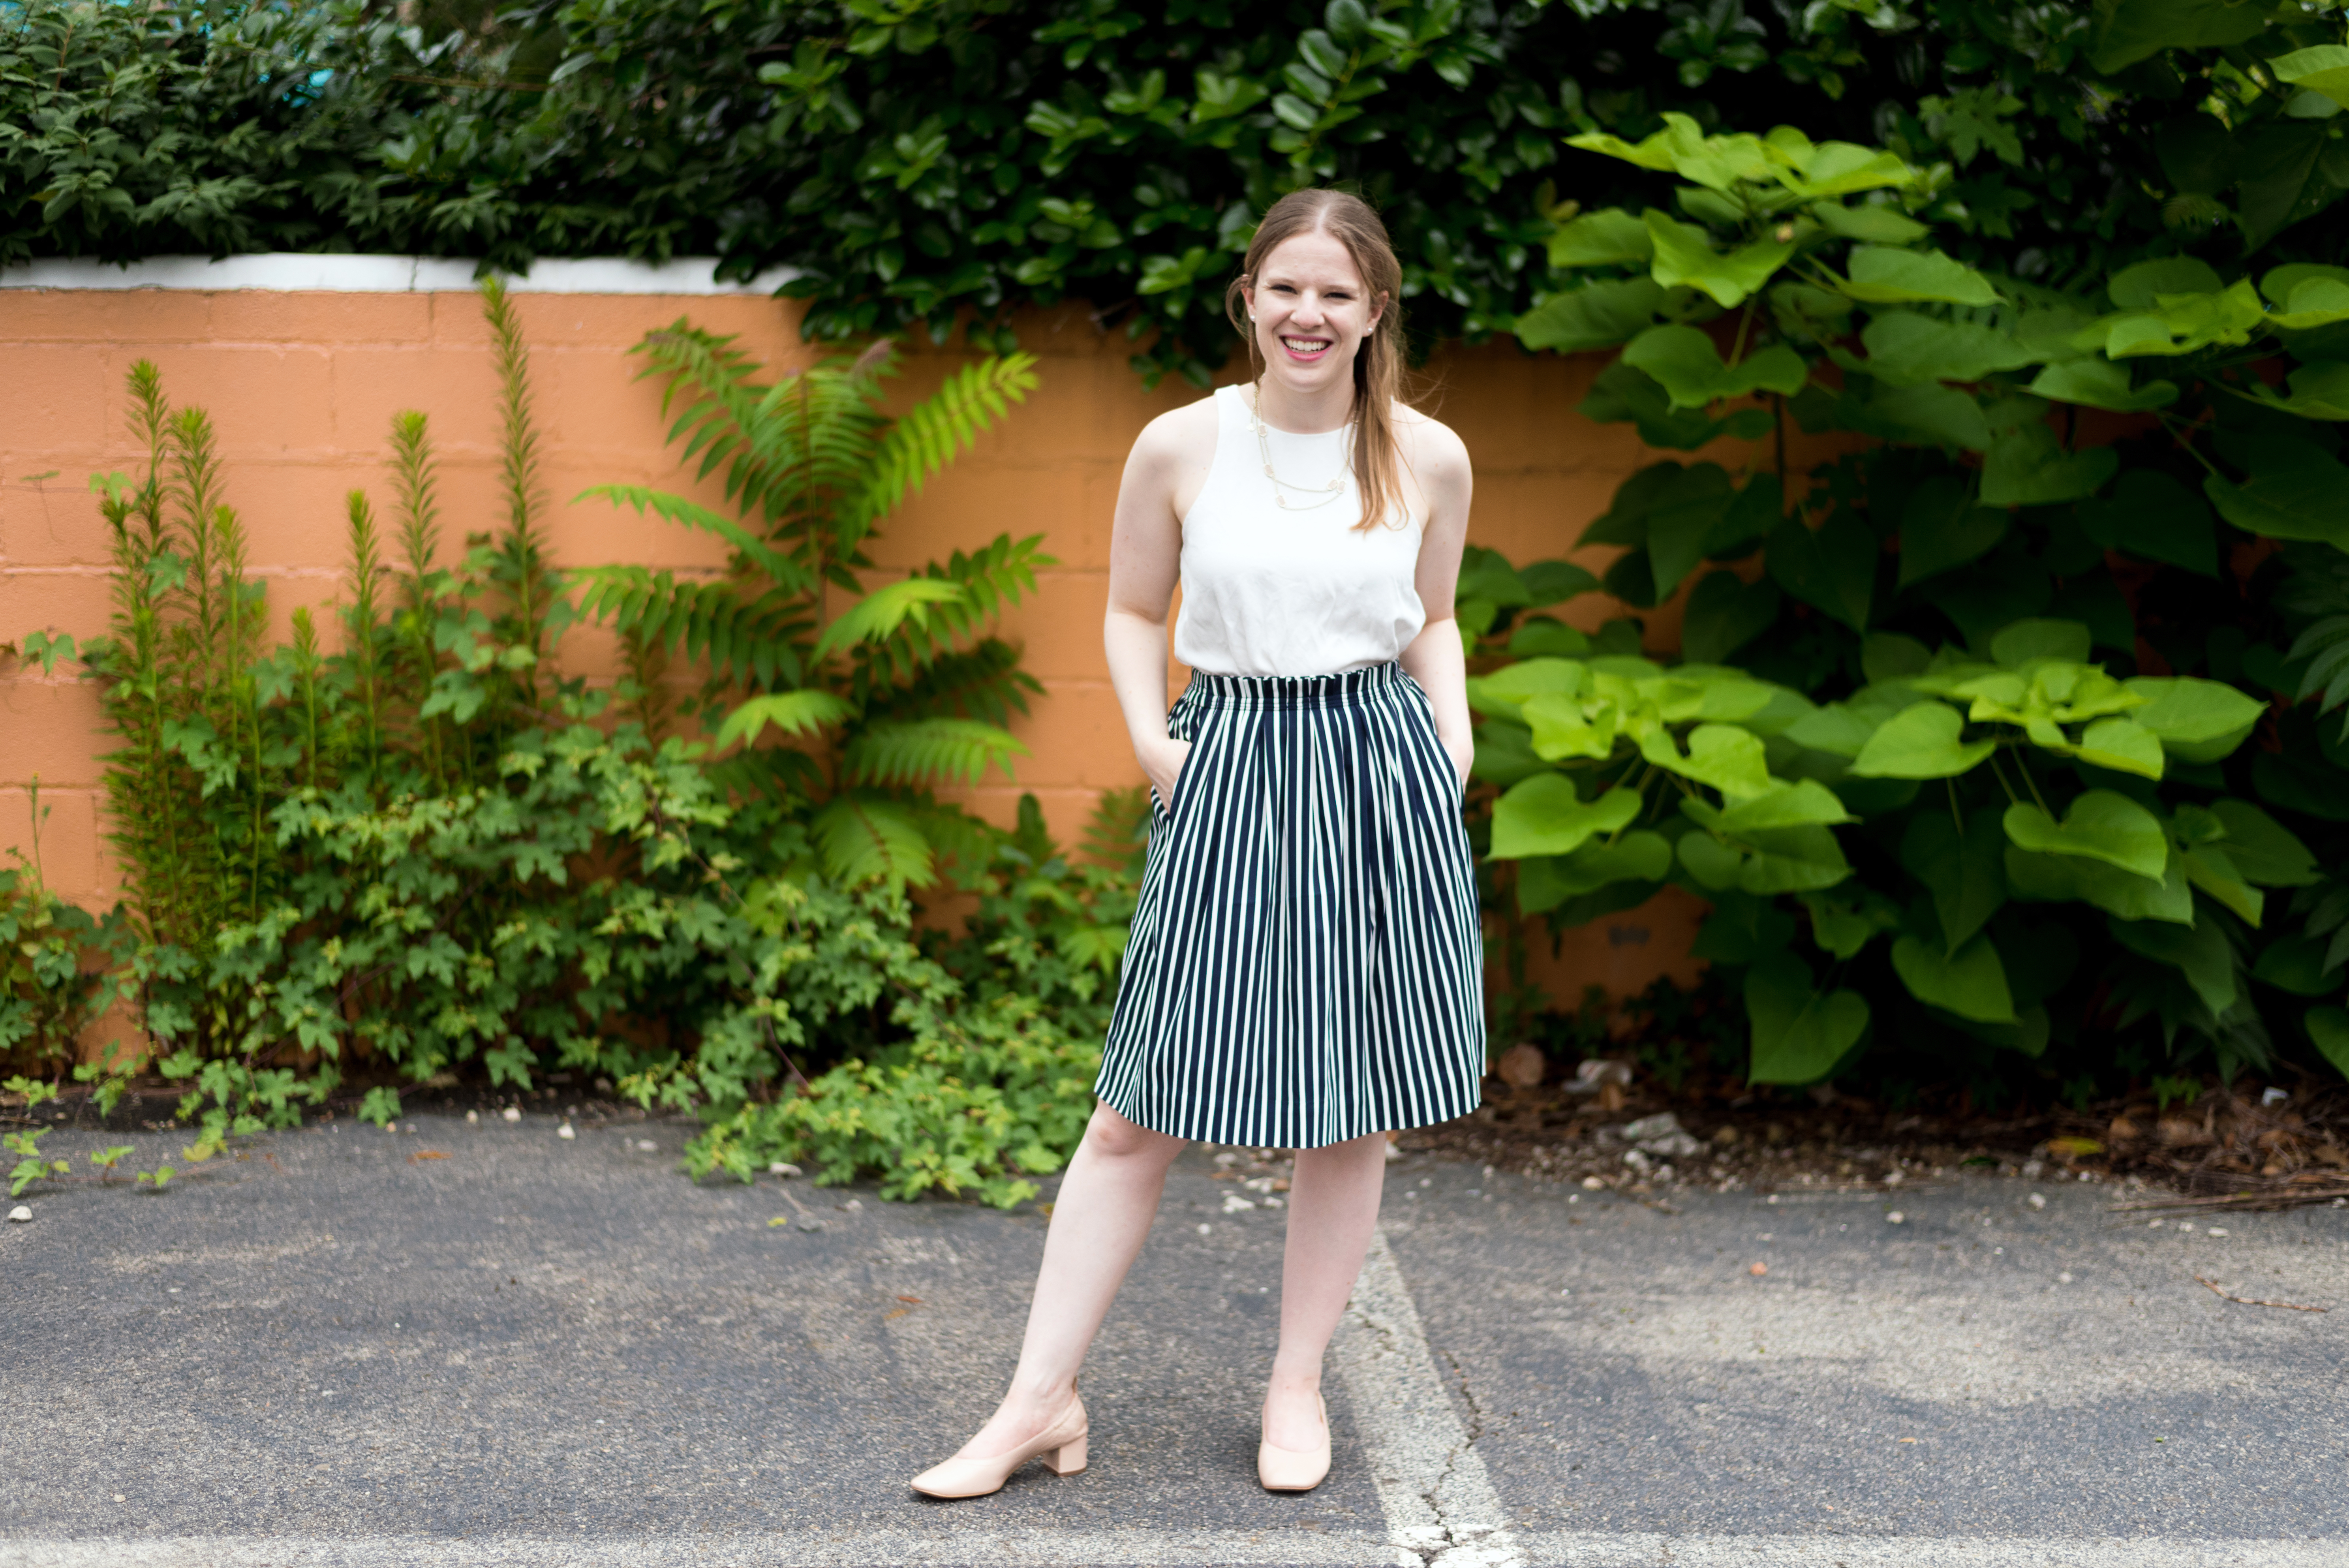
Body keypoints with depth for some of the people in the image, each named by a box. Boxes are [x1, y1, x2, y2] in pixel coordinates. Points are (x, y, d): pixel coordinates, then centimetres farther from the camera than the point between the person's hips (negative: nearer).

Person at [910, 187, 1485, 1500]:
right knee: (1139, 1111, 1)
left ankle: (1300, 1385, 24)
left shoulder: (1430, 459, 3)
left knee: (1357, 1113, 8)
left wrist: (1455, 738, 1)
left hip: (1383, 779, 2)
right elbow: (1132, 613, 9)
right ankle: (1044, 1398, 11)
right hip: (1230, 772, -1)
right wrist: (1153, 741, -5)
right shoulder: (1181, 447, -1)